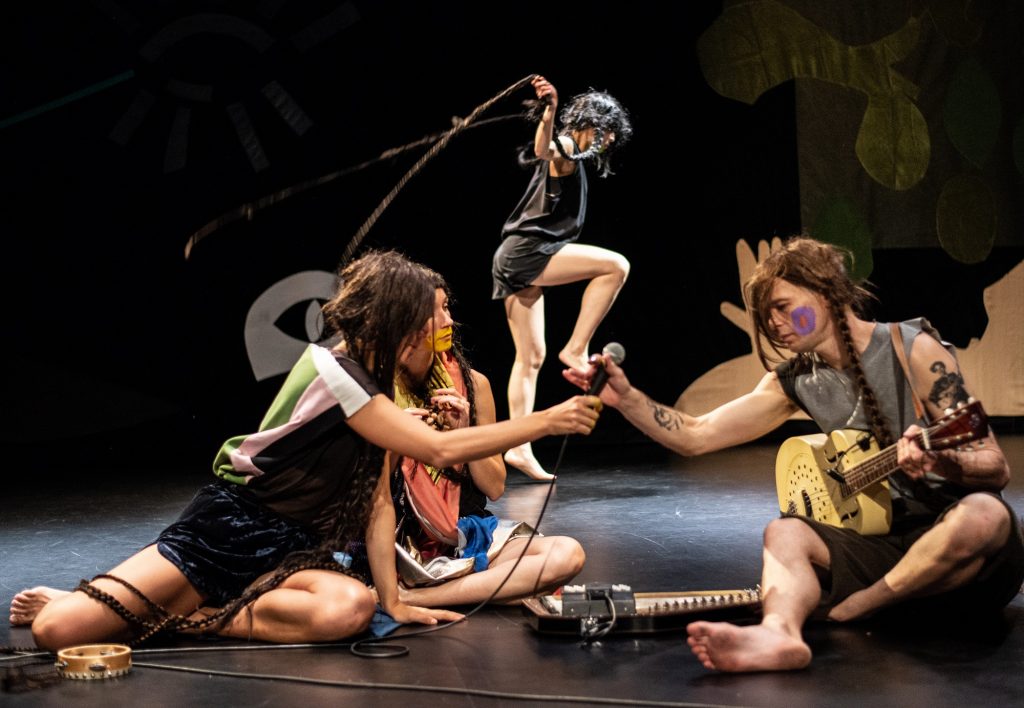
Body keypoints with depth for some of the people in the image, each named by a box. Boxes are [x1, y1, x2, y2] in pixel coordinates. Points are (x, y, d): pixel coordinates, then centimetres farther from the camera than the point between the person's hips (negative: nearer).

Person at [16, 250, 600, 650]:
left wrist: (393, 599, -7)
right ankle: (62, 603, 13)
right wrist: (546, 421, -18)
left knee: (351, 609, -31)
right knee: (57, 631, -26)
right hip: (228, 529, -7)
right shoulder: (333, 371, -16)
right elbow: (441, 450, -21)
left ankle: (187, 615, -12)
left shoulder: (375, 390, 11)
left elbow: (377, 504, 5)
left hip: (289, 551, 7)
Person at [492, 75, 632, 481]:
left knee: (531, 357, 8)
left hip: (517, 263, 10)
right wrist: (548, 116, -52)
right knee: (616, 265, -17)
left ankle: (519, 447, 6)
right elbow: (544, 150, -31)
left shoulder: (571, 160, 24)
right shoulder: (565, 150, -5)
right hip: (526, 251, -10)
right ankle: (576, 349, -15)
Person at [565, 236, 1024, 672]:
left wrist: (939, 462, -34)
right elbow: (695, 437, 6)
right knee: (784, 531, -20)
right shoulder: (796, 382, 8)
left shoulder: (912, 348, -8)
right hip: (884, 541, 4)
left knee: (985, 515, -36)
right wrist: (625, 397, -8)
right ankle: (779, 634, -52)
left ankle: (839, 613, -23)